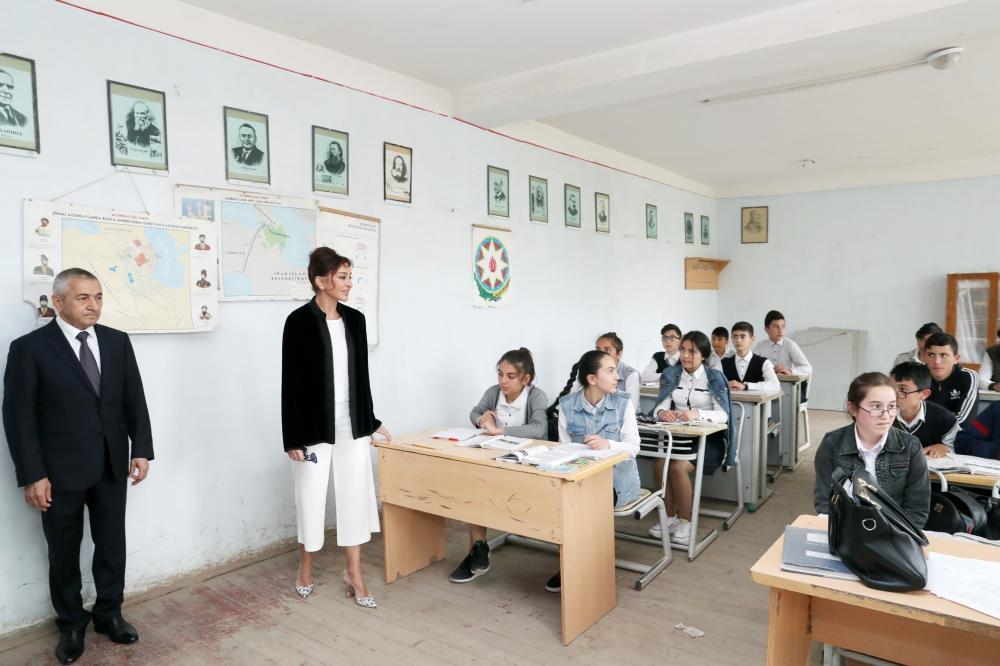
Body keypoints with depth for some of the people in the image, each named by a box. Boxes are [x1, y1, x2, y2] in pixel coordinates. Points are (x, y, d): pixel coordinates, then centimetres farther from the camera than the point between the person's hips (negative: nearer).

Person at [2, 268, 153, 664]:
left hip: (112, 466, 3)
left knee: (112, 544, 14)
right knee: (64, 551, 13)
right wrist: (32, 475, -12)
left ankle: (109, 613, 33)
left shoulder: (117, 342, 3)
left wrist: (141, 449, -1)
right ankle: (71, 624, 32)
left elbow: (135, 400, 5)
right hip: (60, 470, -3)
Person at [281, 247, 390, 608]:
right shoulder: (300, 321, -10)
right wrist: (293, 437, -12)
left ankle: (354, 572, 20)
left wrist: (371, 420, 14)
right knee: (312, 496, 9)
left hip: (351, 422, 5)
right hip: (314, 423, -4)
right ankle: (306, 568, 32)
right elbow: (291, 382, -10)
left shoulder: (355, 319, 5)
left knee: (356, 493, 6)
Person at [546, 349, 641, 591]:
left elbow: (633, 447, -11)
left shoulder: (623, 403, -6)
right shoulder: (567, 404, -3)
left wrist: (608, 444, -32)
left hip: (616, 475, -2)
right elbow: (563, 447, -2)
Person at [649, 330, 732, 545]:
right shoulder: (671, 375, 5)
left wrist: (697, 414, -33)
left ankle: (685, 522, -10)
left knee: (678, 467, -28)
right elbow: (660, 407, -1)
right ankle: (670, 517, -4)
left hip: (707, 437, -3)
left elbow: (723, 415, -14)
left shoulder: (714, 378, -5)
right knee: (659, 465, -25)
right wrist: (662, 412, -26)